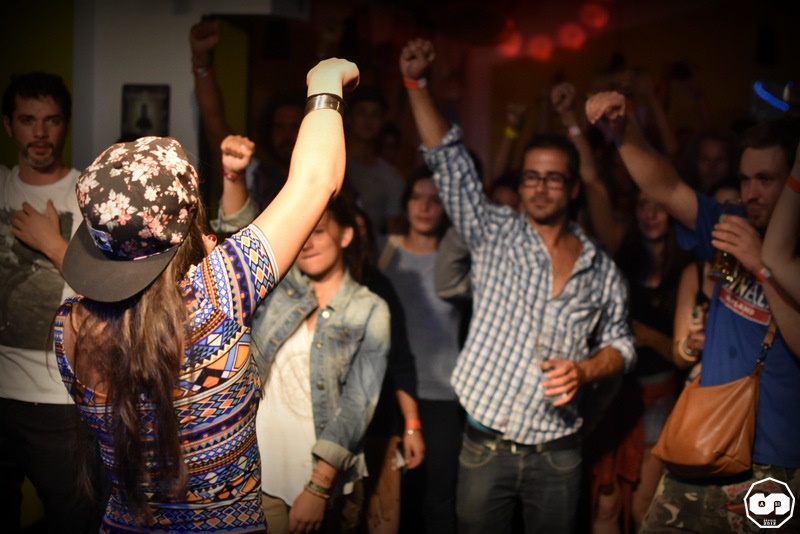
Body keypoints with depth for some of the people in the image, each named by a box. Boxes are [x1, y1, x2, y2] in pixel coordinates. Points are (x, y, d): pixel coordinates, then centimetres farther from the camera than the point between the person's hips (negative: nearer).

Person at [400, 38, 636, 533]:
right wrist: (417, 83, -11)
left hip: (557, 454, 1)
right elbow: (449, 159, -6)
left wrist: (583, 371, -11)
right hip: (484, 447, -1)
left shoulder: (602, 270, 3)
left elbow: (619, 343, 10)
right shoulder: (494, 233, -1)